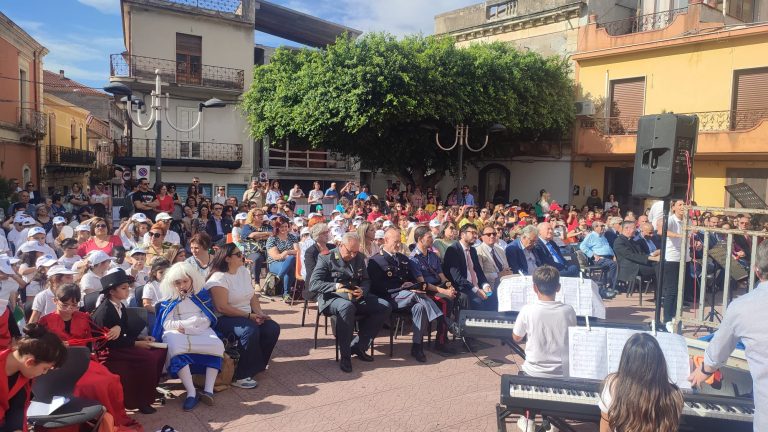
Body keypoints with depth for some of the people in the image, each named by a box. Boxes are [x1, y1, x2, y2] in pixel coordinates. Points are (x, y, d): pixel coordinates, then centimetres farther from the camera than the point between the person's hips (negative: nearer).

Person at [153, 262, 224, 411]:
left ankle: (209, 389, -31)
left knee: (216, 345, -30)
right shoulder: (169, 298, 12)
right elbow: (166, 324, 1)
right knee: (176, 349, -36)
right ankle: (191, 392, -36)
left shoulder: (202, 294, 13)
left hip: (201, 331, 1)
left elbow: (207, 320, 6)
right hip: (177, 333, -1)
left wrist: (185, 325, -10)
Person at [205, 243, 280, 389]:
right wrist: (249, 316, -20)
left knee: (273, 328, -10)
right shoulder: (219, 278, -16)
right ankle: (240, 376, -22)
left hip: (248, 316, 8)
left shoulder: (243, 271, 9)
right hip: (224, 319, -8)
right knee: (250, 331, -34)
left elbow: (253, 296, 10)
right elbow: (222, 307, -22)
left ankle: (258, 364, 11)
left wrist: (259, 313, -8)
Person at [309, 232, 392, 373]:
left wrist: (362, 290, -6)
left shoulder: (359, 258, 14)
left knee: (385, 307, -14)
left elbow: (366, 281, 18)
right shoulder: (326, 258, -3)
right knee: (347, 307, -41)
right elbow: (314, 284, -10)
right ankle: (345, 355, -26)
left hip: (356, 297, 6)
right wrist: (335, 286, -23)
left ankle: (358, 346, -9)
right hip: (332, 298, -6)